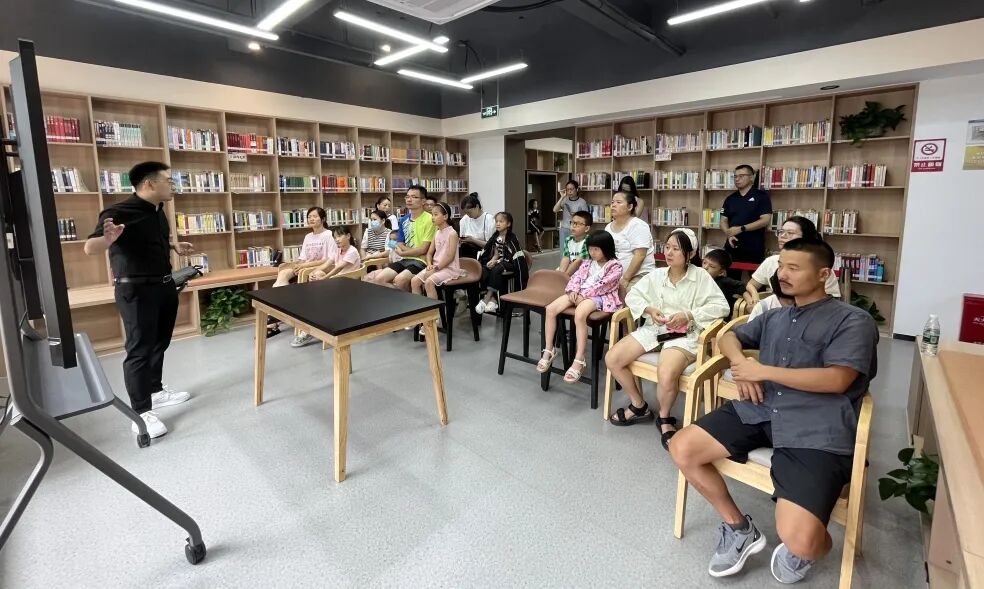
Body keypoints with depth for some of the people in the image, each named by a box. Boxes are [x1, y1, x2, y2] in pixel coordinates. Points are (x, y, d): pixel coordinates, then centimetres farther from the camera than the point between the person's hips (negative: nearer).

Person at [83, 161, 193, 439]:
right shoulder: (119, 212, -18)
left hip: (165, 285, 8)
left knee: (160, 343, 17)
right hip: (136, 290, -8)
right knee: (140, 349, -3)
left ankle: (156, 390, 33)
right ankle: (141, 412, 5)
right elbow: (89, 248, -27)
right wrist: (107, 238, -46)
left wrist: (174, 245, 15)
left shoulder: (158, 211, 8)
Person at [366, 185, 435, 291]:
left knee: (399, 280, -30)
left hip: (421, 261, -7)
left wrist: (402, 253, -2)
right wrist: (413, 250, -9)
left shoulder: (429, 219, -10)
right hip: (405, 260, 7)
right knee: (378, 278, -10)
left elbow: (423, 249, -13)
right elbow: (399, 244, 12)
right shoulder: (404, 220, 12)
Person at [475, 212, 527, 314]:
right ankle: (492, 300, -25)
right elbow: (496, 254, 13)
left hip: (509, 263, -6)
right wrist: (492, 260, -10)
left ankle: (486, 299, -30)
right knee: (483, 271, -23)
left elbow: (517, 255, -15)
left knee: (495, 270, -36)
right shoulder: (495, 237, 10)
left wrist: (497, 262, -19)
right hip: (498, 262, 6)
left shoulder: (512, 238, -9)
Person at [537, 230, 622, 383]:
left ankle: (579, 360, -32)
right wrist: (574, 291, -11)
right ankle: (549, 350, -6)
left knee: (579, 314, -40)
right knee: (550, 309, -16)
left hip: (600, 296, -7)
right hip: (580, 294, 7)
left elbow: (602, 285, -11)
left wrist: (583, 294, -17)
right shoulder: (588, 263, 21)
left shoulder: (615, 266, 0)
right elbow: (577, 277, 10)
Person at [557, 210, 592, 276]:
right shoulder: (568, 239, 5)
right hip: (570, 268, 7)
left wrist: (565, 275, -20)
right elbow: (565, 258, -5)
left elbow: (579, 261, -21)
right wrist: (561, 273, -21)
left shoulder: (587, 241, -17)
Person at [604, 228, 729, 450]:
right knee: (612, 359, -11)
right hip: (653, 329, 5)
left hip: (684, 335, -5)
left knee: (666, 376, -34)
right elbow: (632, 295, 13)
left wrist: (688, 315, -17)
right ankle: (639, 406, 12)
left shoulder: (701, 276, -2)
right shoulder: (656, 274, 9)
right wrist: (649, 309, -7)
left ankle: (664, 418, 3)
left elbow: (721, 306, -7)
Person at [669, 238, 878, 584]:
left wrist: (762, 370, -8)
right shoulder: (775, 317, 23)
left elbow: (836, 380, -11)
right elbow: (729, 337, 30)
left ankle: (815, 545, 18)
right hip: (760, 411, 6)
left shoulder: (853, 320, 3)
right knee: (682, 449, -10)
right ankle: (738, 527, 13)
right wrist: (740, 366, 6)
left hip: (817, 429, -6)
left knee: (797, 539, -24)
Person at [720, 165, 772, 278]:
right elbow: (723, 221, 10)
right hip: (732, 247, 4)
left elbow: (765, 220, -11)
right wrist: (729, 234, -9)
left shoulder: (761, 196, -2)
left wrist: (741, 229, -16)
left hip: (754, 248, -4)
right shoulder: (730, 198, 12)